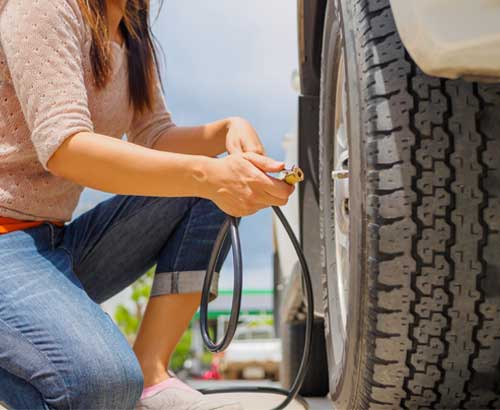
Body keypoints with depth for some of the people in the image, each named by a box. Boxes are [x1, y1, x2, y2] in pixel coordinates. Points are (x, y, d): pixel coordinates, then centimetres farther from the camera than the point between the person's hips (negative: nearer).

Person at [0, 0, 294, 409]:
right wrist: (206, 174, -35)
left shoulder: (131, 35, 14)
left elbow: (153, 138, 13)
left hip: (55, 238, 10)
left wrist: (227, 130, -9)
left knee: (213, 181, -3)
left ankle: (151, 375, -8)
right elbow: (62, 148, -25)